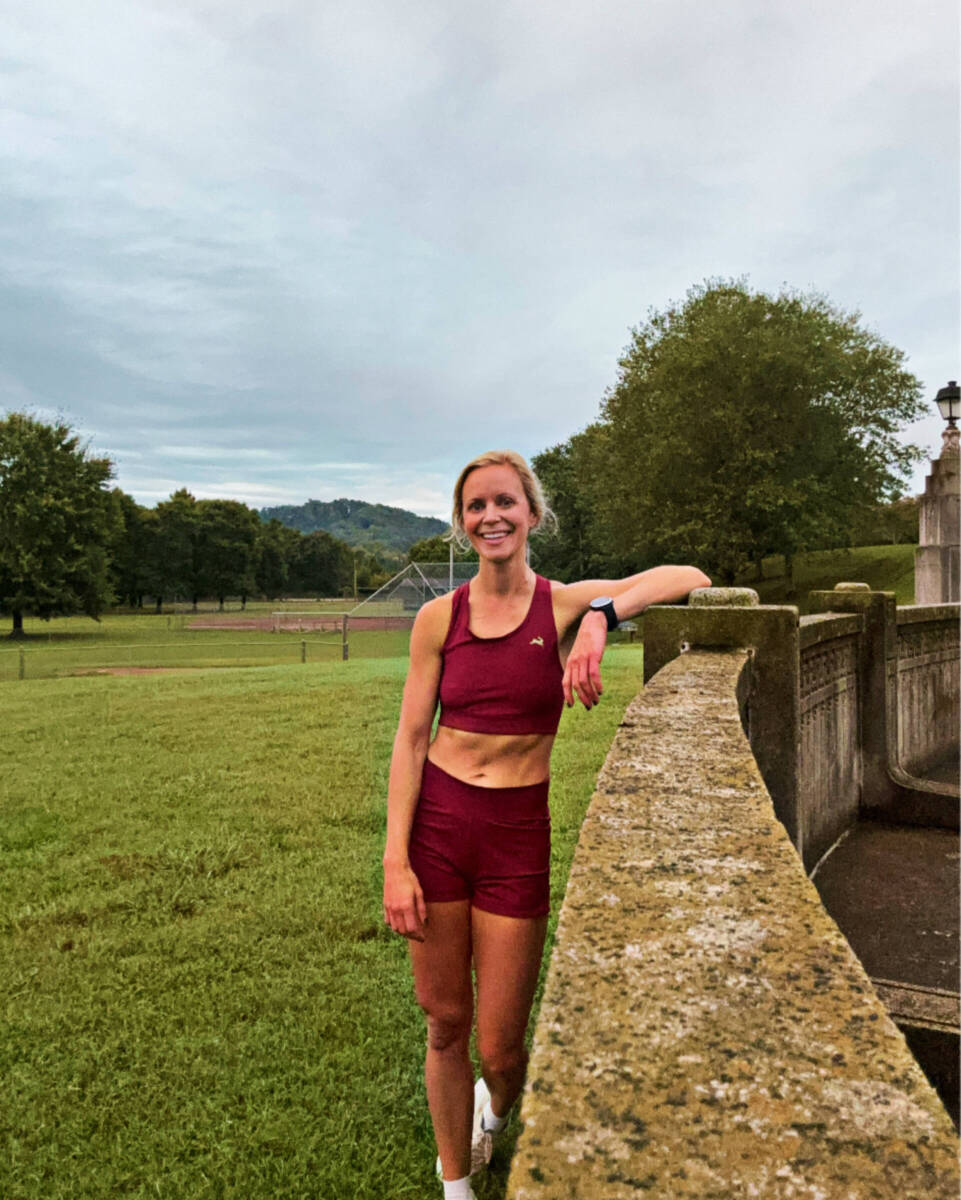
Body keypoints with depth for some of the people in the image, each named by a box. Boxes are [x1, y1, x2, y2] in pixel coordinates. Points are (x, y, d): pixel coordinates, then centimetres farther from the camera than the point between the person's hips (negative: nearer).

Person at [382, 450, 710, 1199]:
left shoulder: (564, 606, -3)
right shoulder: (439, 618, 0)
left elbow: (690, 579, -11)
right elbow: (411, 740, -1)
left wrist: (602, 614, -27)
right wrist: (396, 860, -7)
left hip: (518, 836, -1)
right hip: (435, 824, 1)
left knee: (499, 1046, 9)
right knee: (445, 1026, 14)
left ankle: (496, 1111, 48)